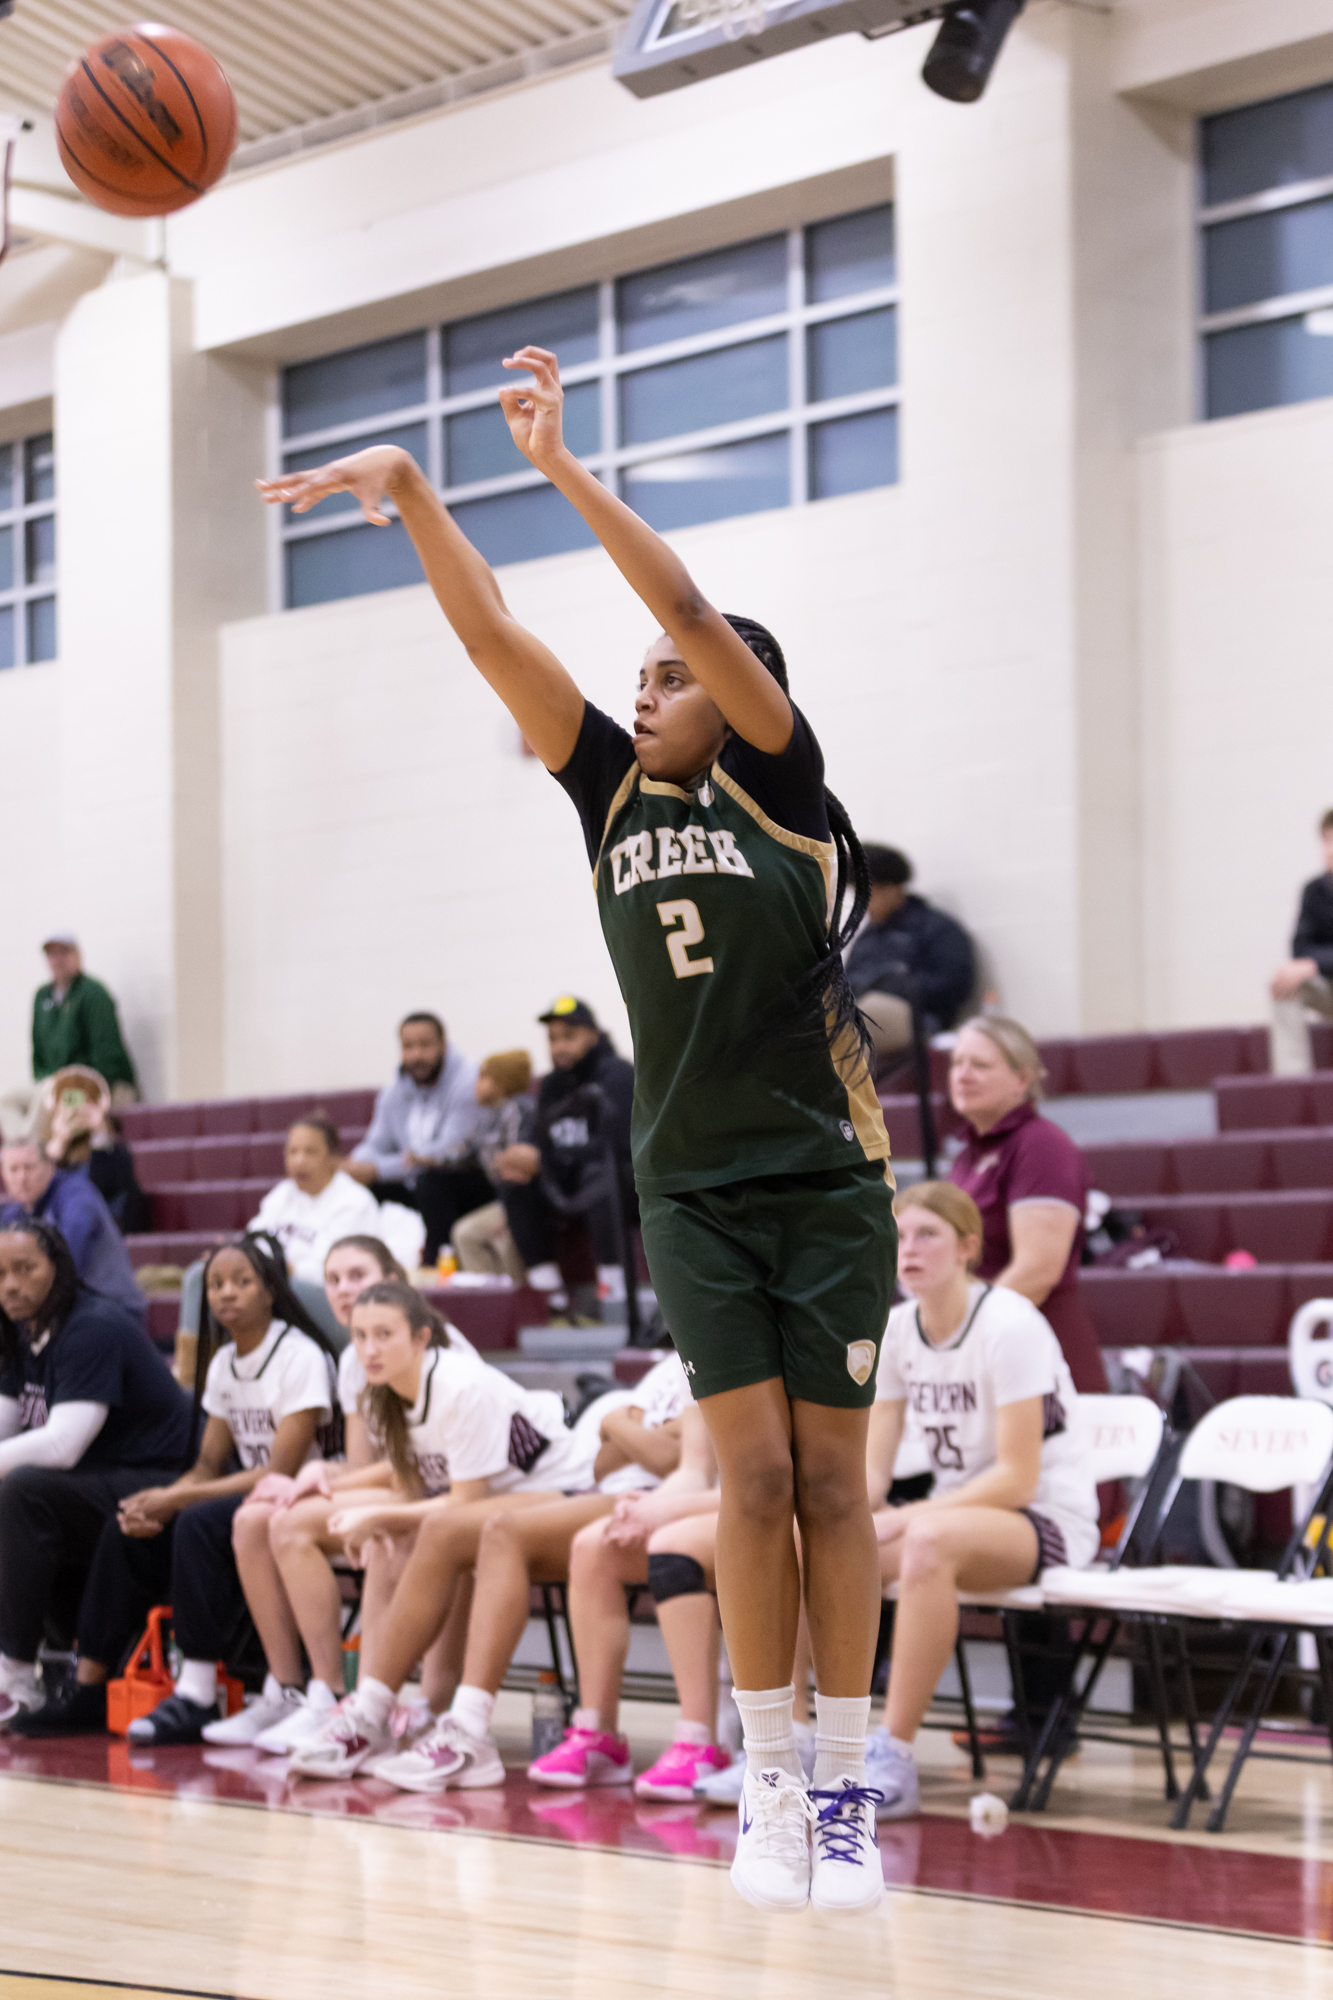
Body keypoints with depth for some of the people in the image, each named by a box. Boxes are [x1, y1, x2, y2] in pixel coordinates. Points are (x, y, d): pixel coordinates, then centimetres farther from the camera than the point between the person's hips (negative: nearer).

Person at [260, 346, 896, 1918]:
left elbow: (693, 612, -13)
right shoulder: (615, 788, 8)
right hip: (692, 1184, 2)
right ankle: (767, 1790, 2)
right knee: (753, 1470, -6)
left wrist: (560, 464, -17)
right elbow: (488, 633, 1)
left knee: (831, 1477, 0)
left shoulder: (779, 780, -2)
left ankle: (846, 1793, 5)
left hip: (825, 1178, -2)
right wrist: (409, 490, -9)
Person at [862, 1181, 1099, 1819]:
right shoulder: (894, 1331, 4)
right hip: (955, 1511, 7)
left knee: (931, 1540, -39)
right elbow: (872, 1470, 6)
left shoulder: (1009, 1325, -16)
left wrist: (904, 1519, -26)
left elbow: (1016, 1479, -20)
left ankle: (894, 1759, -36)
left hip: (1047, 1521, -7)